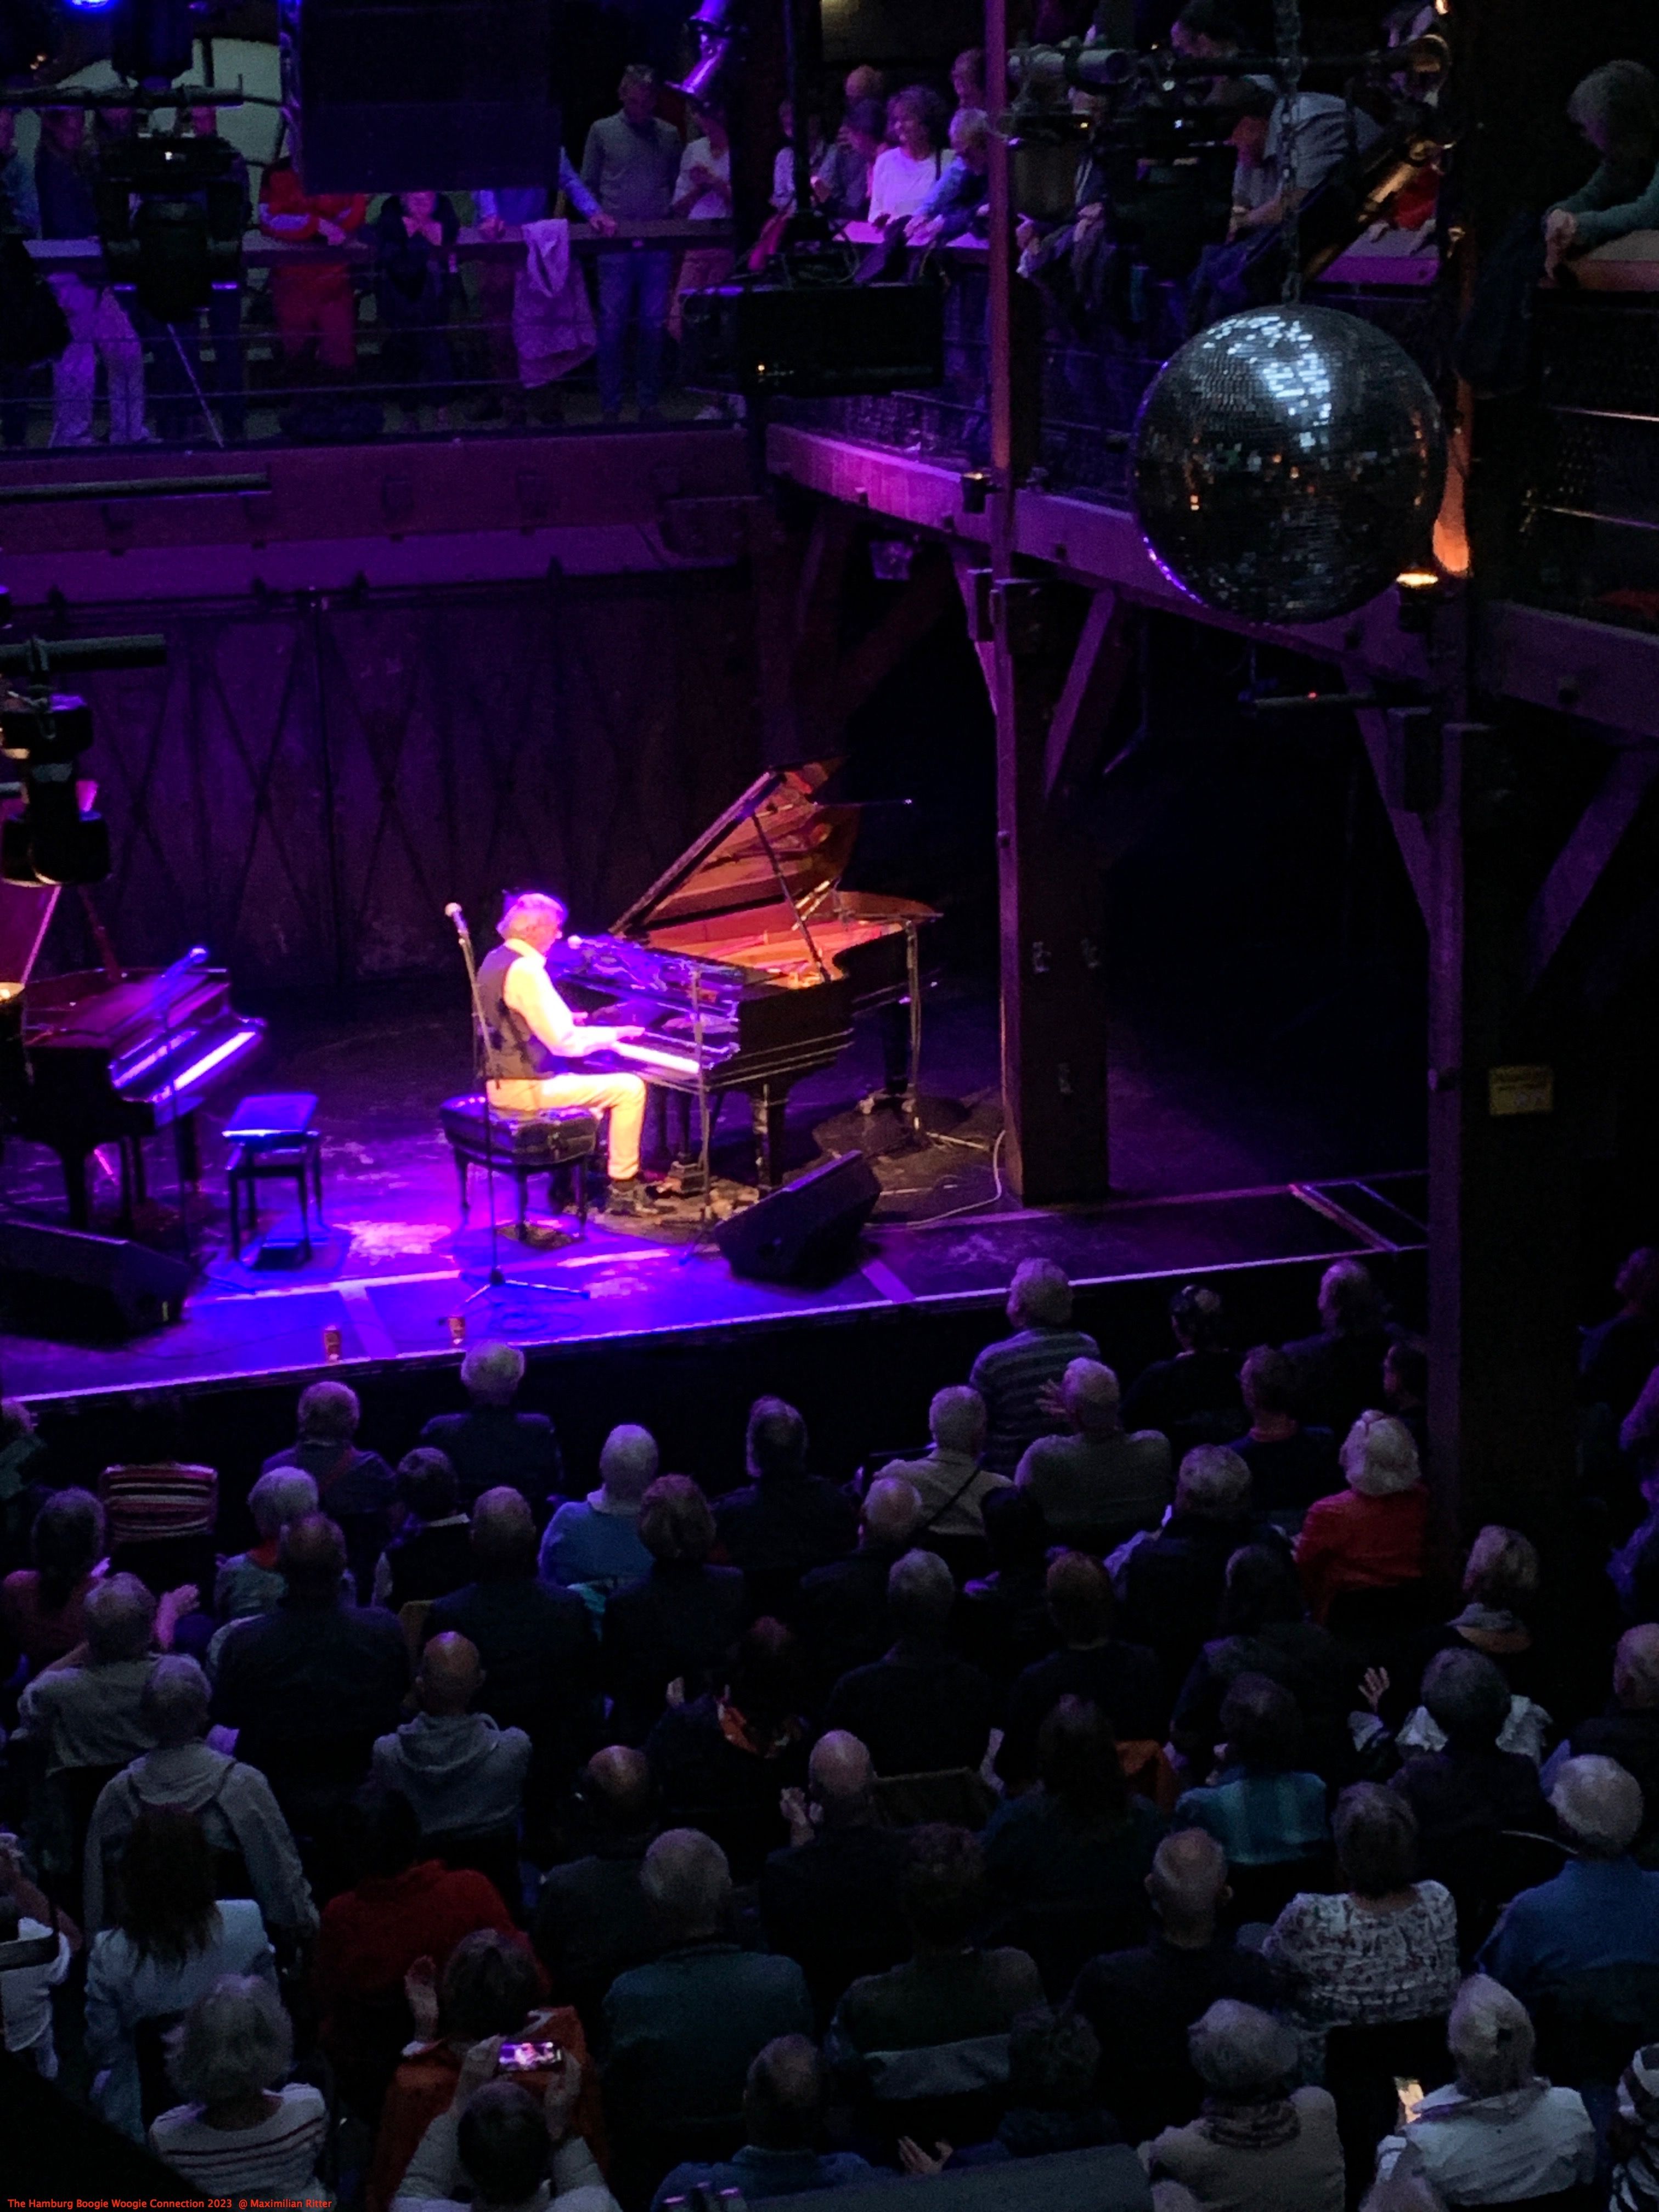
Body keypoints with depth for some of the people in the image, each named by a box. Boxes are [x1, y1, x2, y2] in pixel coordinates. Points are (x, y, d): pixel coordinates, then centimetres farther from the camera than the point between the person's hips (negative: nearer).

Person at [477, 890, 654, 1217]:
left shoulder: (495, 961, 8)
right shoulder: (526, 971, -21)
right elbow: (564, 1042, -22)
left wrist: (574, 1020, 14)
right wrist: (612, 1035, -9)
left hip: (502, 1079, 10)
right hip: (526, 1088, -10)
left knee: (589, 1079, 31)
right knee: (630, 1089, -5)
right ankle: (623, 1188, 2)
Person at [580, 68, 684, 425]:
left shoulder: (669, 135, 12)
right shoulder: (603, 131, 6)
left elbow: (678, 187, 16)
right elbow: (587, 186, 8)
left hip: (657, 245, 2)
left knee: (653, 326, 4)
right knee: (612, 326, -2)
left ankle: (649, 404, 10)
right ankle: (611, 407, 3)